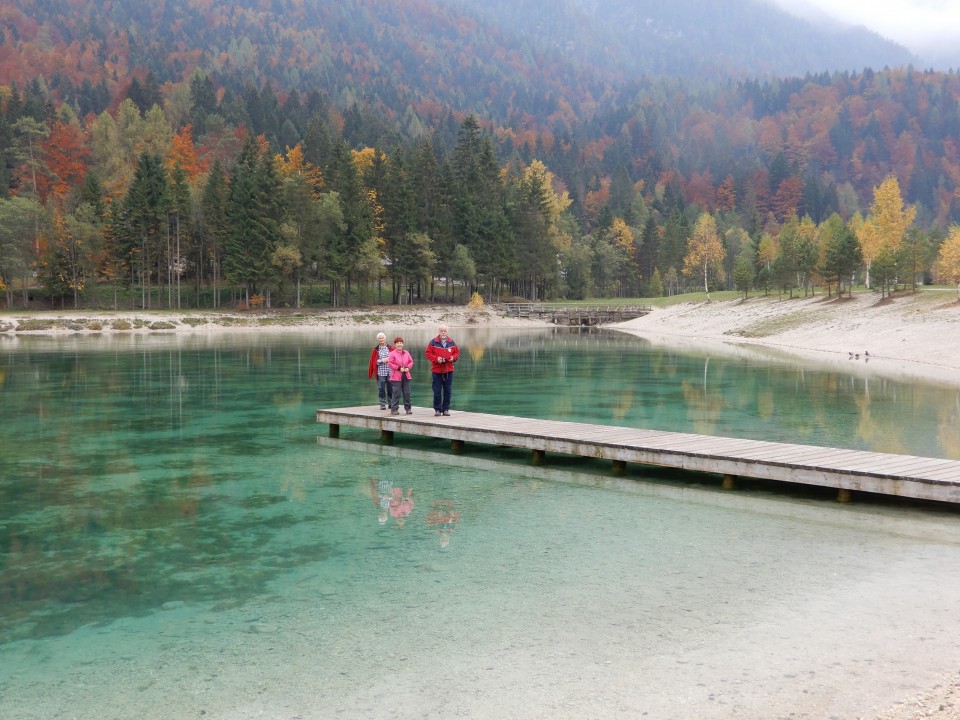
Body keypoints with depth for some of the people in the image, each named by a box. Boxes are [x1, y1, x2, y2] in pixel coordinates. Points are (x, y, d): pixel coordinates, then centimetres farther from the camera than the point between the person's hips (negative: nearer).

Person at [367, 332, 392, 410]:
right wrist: (382, 361, -8)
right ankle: (382, 404, 7)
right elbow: (373, 361, 5)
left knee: (390, 388, 2)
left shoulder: (390, 348, 7)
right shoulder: (376, 349, 6)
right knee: (381, 389, -2)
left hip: (390, 372, 1)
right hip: (380, 372, -1)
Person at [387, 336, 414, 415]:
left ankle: (408, 408, 15)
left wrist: (408, 368, -5)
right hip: (396, 377, -5)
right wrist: (399, 368, -14)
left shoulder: (406, 353, 11)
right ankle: (394, 409, 1)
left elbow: (411, 362, 14)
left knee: (407, 393, 7)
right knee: (396, 393, -5)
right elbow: (390, 363, -9)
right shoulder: (392, 353, -4)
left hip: (406, 376, 5)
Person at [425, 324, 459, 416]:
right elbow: (428, 353, -3)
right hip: (437, 370, -3)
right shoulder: (433, 342, -2)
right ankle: (437, 409, 7)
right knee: (437, 391, -1)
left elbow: (457, 352, 14)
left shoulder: (452, 342, 7)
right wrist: (436, 359, -16)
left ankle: (446, 409, 14)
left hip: (449, 370, 3)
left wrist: (453, 358, -6)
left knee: (448, 391, 5)